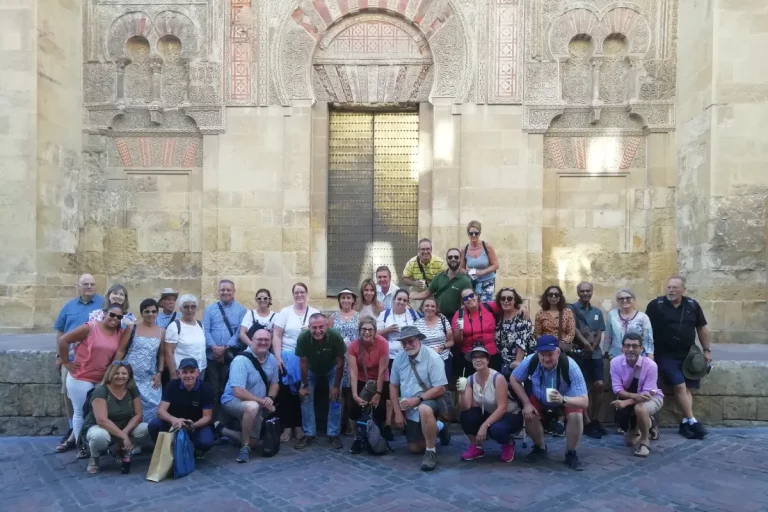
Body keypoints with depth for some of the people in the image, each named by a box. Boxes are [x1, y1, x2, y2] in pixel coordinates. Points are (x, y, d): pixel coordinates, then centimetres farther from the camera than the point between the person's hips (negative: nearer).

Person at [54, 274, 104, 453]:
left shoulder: (104, 304, -2)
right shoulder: (69, 306, 11)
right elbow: (60, 331, 15)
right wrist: (59, 355, 10)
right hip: (70, 358, 4)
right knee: (68, 394, 10)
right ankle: (73, 430, 23)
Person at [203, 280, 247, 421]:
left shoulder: (241, 310, 3)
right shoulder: (210, 309, 10)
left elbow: (240, 332, -5)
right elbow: (205, 330, 0)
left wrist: (225, 348, -14)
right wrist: (214, 347, -14)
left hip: (232, 356, -2)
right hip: (212, 356, 2)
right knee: (213, 389, 7)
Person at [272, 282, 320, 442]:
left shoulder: (314, 313, 5)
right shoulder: (285, 312, 1)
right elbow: (276, 336, -2)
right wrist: (278, 358, -9)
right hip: (287, 358, -1)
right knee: (286, 393, 2)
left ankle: (299, 425, 18)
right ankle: (287, 427, 12)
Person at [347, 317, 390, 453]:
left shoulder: (382, 343, -25)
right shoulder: (353, 346, -20)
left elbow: (382, 371, -21)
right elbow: (353, 373, -24)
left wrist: (378, 394, -20)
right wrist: (355, 395, -33)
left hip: (381, 381, -1)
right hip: (362, 382, 1)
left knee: (379, 409, -18)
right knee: (355, 408, -20)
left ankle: (381, 437, 14)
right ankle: (357, 439, 4)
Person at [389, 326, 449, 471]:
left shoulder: (432, 357, -20)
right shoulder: (399, 358, -6)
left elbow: (440, 389, -20)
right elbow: (393, 386, 3)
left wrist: (418, 399, -28)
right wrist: (397, 413, -2)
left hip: (428, 402, -5)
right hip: (408, 409, 6)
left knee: (424, 409, -41)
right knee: (414, 448, 9)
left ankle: (431, 452, -22)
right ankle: (436, 429, 35)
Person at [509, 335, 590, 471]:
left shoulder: (570, 366, -37)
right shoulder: (530, 361, -32)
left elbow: (584, 401, -38)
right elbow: (514, 379, -12)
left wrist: (563, 400, -56)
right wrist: (526, 403, -19)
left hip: (567, 400, -1)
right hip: (539, 399, 2)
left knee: (576, 415, -30)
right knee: (529, 416, -24)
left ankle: (570, 454, -5)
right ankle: (540, 448, 5)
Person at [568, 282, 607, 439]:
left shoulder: (597, 312, 14)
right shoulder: (572, 308, -1)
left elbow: (599, 334, 8)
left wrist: (592, 347, -10)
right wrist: (585, 343, -28)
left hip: (596, 354, 5)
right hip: (579, 353, -4)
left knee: (599, 385, 0)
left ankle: (594, 419, 16)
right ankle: (587, 423, 4)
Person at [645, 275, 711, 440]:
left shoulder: (692, 305, 2)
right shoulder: (655, 305, -8)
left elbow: (701, 328, 11)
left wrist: (706, 350, 8)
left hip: (688, 354, 4)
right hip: (666, 355, -4)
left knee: (686, 388, 5)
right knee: (680, 387, -12)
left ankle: (685, 423, 11)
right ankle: (692, 421, -6)